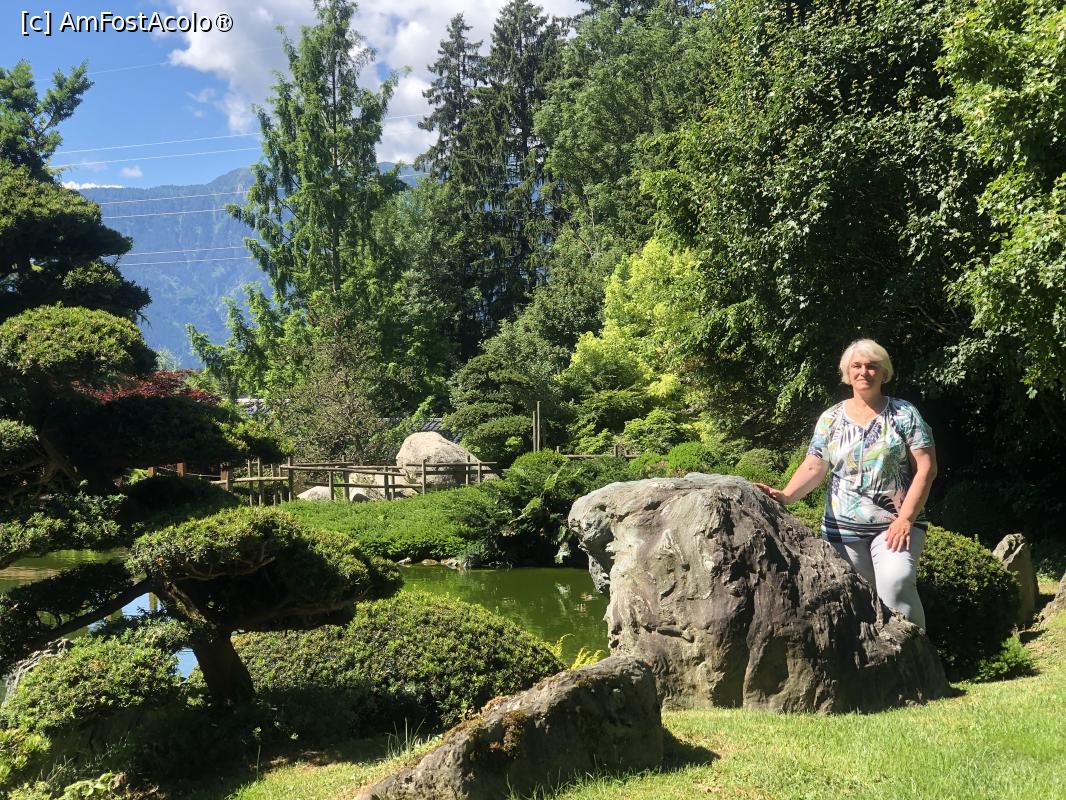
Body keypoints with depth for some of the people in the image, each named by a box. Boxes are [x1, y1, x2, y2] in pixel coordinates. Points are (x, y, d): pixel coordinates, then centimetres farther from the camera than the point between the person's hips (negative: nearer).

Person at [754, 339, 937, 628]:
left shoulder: (904, 414, 1)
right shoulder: (831, 419, 8)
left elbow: (925, 468, -3)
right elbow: (813, 468, 1)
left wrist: (905, 518, -13)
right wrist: (785, 495, -18)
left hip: (896, 525, -3)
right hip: (843, 529, 3)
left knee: (896, 582, -24)